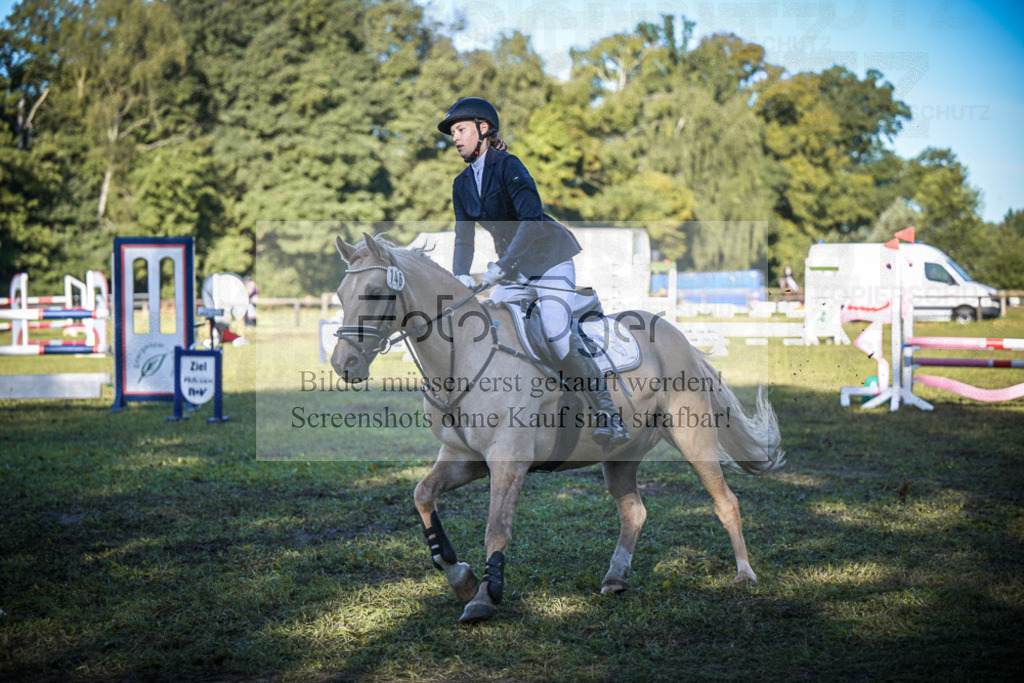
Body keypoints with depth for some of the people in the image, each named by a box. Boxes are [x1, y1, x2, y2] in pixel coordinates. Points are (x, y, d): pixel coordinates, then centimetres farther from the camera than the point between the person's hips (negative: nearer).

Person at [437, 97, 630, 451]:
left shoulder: (508, 166, -17)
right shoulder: (462, 185, 6)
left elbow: (531, 218, -29)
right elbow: (464, 238, 4)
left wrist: (501, 266, -37)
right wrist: (460, 277, -16)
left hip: (551, 260, -7)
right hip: (514, 271, 8)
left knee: (556, 333, -21)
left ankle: (610, 415, -13)